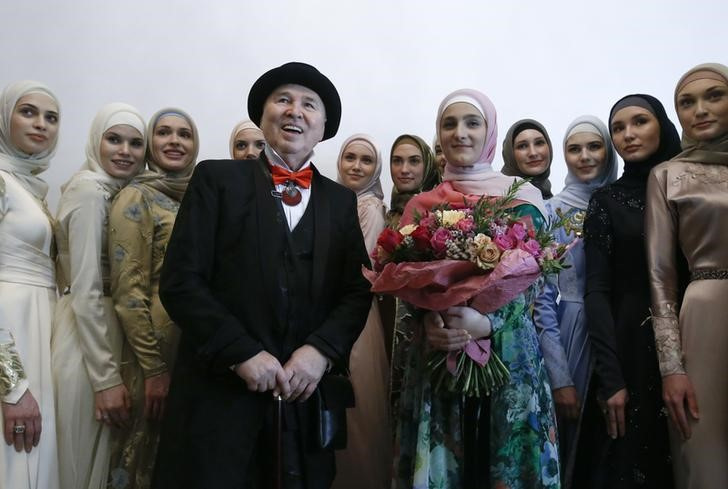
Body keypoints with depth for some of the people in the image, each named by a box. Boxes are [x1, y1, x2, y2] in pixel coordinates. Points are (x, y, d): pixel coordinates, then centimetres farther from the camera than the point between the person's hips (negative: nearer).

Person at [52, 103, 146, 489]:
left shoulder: (116, 192, 12)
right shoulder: (89, 190, -15)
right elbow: (84, 291, -20)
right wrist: (106, 378, -19)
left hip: (106, 328, 9)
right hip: (87, 335, -9)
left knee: (103, 458, 18)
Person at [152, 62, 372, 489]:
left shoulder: (341, 201, 12)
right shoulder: (217, 180, 2)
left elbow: (359, 291, 5)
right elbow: (181, 281, -5)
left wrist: (321, 349, -12)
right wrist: (243, 353, -13)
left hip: (307, 399, 3)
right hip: (219, 393, -2)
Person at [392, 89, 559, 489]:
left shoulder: (521, 198, 3)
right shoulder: (421, 205, 11)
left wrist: (486, 322, -22)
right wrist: (426, 323, -15)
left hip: (507, 353, -1)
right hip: (435, 355, 2)